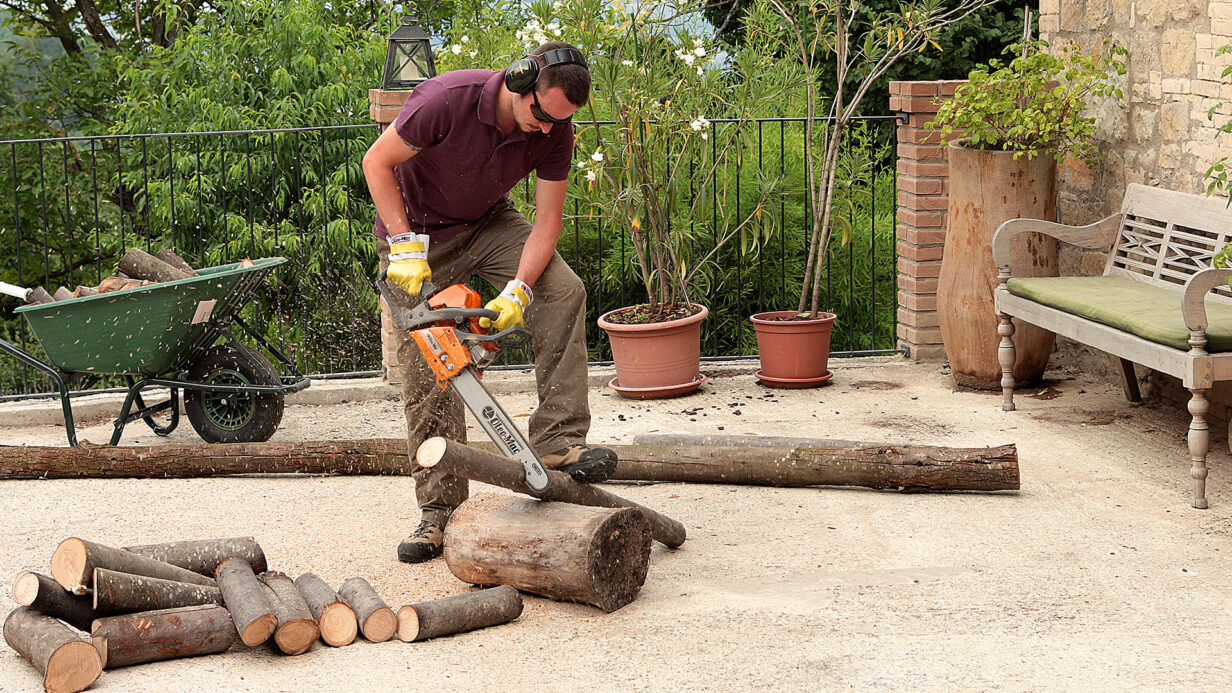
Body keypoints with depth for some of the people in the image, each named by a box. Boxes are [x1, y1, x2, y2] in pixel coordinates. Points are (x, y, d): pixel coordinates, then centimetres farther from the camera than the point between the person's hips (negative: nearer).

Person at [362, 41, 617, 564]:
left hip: (488, 223, 4)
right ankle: (439, 512, 1)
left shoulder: (555, 132, -20)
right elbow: (377, 163, -23)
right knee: (427, 374, -6)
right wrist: (405, 247, -29)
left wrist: (518, 290, -30)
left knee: (563, 290, -21)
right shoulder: (448, 99, -33)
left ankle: (557, 441, -21)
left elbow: (547, 220, -16)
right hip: (416, 231, -3)